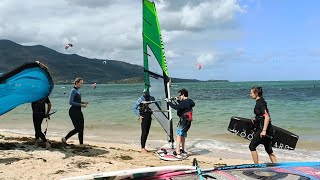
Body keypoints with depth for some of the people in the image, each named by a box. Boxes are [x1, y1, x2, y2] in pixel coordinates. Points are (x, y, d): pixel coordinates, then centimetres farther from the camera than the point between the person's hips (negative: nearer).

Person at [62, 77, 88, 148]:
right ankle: (64, 139, 9)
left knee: (81, 128, 8)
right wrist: (81, 105, -20)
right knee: (77, 129, -8)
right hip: (73, 111, -9)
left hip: (78, 111, 9)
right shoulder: (73, 91, -12)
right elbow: (70, 102, -20)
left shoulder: (78, 90, 14)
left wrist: (83, 102, 6)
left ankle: (81, 144, 15)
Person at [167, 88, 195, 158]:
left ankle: (178, 153, -18)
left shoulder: (184, 102, -18)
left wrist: (169, 102, -15)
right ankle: (182, 150, 38)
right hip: (188, 121, 10)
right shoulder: (189, 101, 10)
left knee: (178, 135, -12)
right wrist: (178, 100, 17)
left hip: (184, 121, -10)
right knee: (183, 135, 23)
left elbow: (176, 107, -26)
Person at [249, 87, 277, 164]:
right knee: (268, 149, 14)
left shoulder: (261, 103, -16)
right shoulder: (259, 102, 13)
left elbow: (267, 117, -25)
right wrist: (256, 120, 31)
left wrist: (264, 130, -31)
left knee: (252, 146, -1)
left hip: (263, 128, -10)